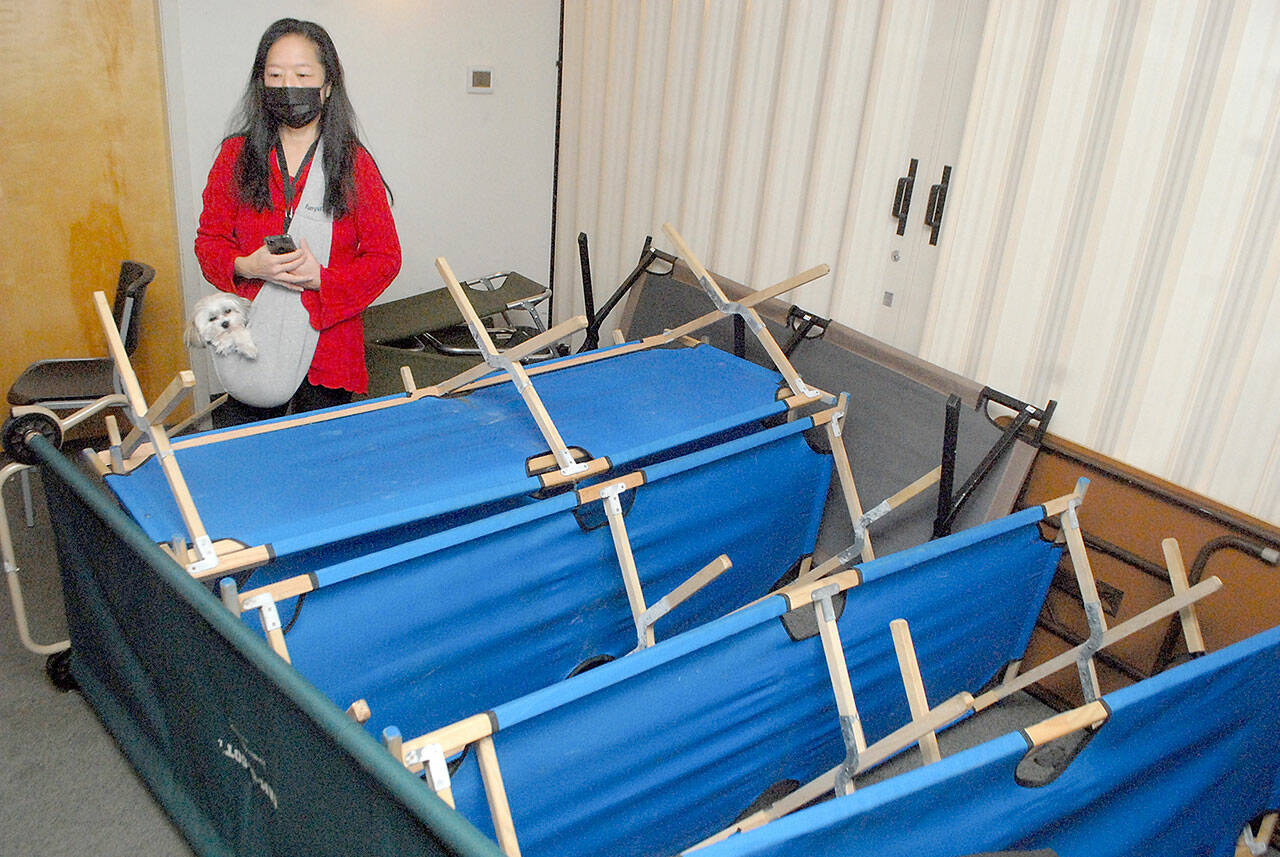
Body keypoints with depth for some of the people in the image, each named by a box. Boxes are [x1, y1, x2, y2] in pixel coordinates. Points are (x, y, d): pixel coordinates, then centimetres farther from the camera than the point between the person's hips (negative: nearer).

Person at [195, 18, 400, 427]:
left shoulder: (354, 162, -1)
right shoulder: (236, 155, 5)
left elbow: (385, 257, -1)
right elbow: (209, 240, 9)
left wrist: (322, 277, -16)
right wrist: (246, 266, -12)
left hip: (329, 344, -1)